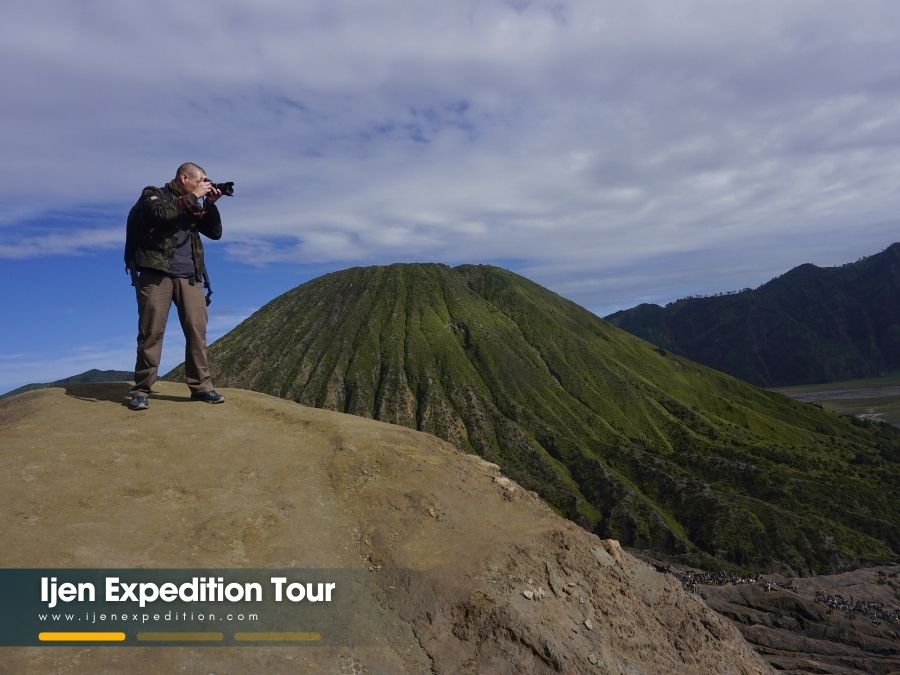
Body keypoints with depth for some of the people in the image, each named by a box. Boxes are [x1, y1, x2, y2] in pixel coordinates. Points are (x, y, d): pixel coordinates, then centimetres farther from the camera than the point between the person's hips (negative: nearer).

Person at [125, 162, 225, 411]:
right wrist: (193, 197, -11)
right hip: (156, 273, -4)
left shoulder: (194, 206, 20)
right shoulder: (153, 195, 5)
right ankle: (141, 389, 0)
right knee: (151, 330, -6)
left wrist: (210, 204, 3)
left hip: (189, 277, 5)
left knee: (197, 330, -4)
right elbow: (161, 213, -17)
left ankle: (201, 386, 1)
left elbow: (215, 232, 14)